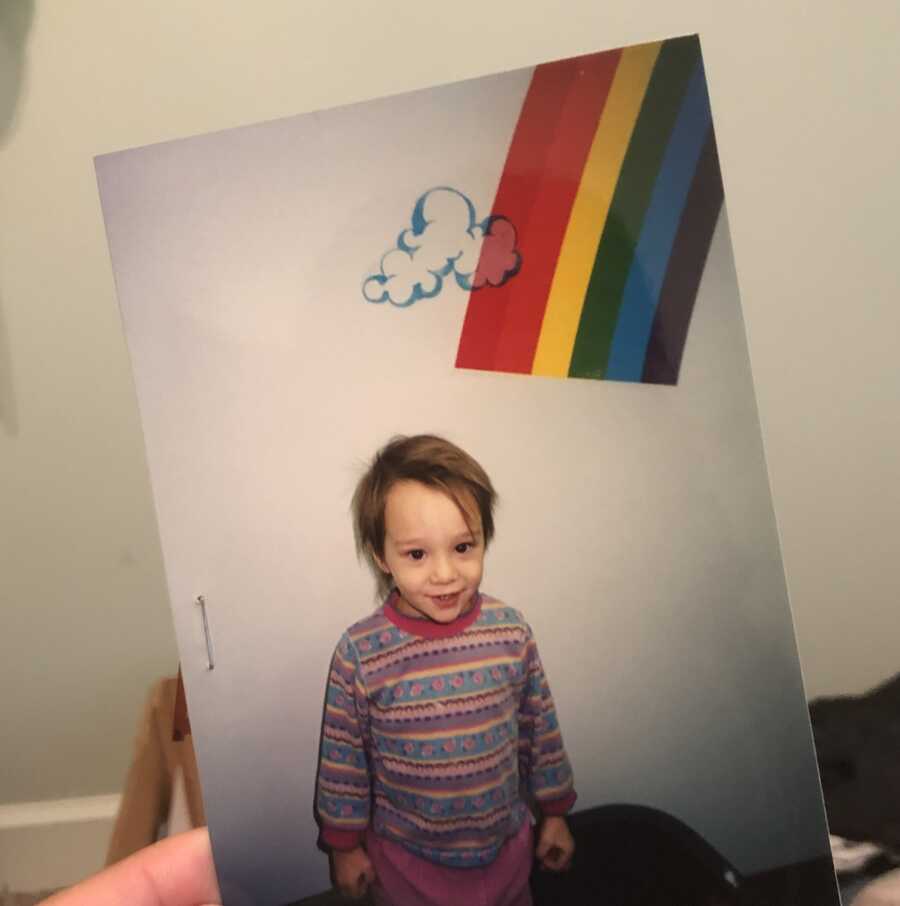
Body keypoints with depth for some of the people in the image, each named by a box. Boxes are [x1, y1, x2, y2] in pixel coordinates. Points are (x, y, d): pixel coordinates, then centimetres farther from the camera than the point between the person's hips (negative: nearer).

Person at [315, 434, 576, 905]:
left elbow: (540, 727, -2)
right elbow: (343, 759, -9)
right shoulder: (359, 653, -22)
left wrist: (554, 814, 7)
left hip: (506, 843, 2)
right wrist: (346, 846, 0)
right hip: (407, 857, -2)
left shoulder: (511, 629, -15)